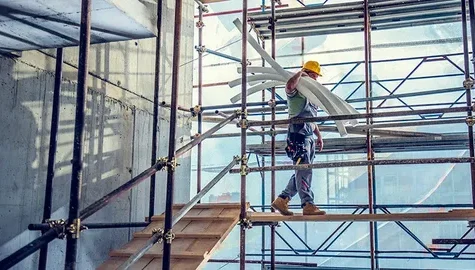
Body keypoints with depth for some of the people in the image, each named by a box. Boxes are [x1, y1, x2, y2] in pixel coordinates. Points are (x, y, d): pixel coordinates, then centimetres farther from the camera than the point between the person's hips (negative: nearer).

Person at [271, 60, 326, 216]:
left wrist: (319, 136, 23)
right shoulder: (296, 89, -1)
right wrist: (300, 73, -11)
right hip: (298, 133, -9)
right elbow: (289, 86, -28)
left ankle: (281, 200, 10)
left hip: (309, 135, 10)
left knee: (303, 171, 7)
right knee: (304, 169, -11)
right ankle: (308, 205, -10)